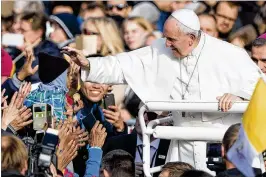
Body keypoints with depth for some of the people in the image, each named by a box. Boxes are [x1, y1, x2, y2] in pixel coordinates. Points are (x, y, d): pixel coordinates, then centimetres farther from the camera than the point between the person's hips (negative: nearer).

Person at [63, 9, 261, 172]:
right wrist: (88, 64, -8)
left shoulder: (227, 54, -11)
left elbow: (257, 82, -8)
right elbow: (124, 65, 2)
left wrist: (238, 96, -27)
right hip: (185, 149, 4)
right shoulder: (161, 51, 0)